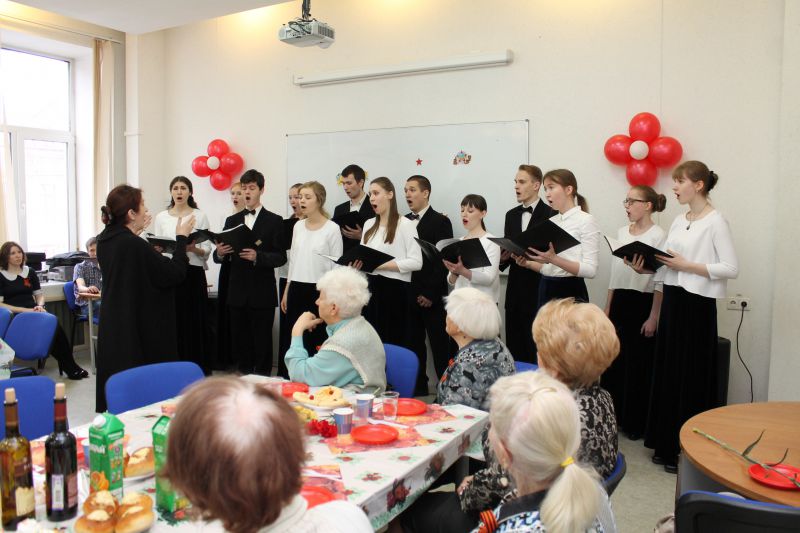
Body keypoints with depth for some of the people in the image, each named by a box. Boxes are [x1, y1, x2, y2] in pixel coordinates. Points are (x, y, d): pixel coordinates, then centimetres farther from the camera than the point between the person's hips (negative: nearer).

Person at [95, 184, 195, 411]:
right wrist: (182, 238, -9)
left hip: (113, 328, 9)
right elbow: (174, 274, -18)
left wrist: (135, 233, 17)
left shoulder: (105, 240, 3)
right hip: (141, 330, -9)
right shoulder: (135, 245, -23)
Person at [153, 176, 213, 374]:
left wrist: (193, 249, -19)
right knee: (171, 322, 0)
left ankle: (197, 369, 7)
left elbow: (207, 250, 0)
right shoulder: (161, 217, 11)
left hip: (193, 274, -2)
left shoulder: (200, 216, 4)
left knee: (194, 322, -2)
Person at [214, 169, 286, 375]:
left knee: (262, 341, 1)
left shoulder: (274, 221, 2)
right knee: (239, 339, 9)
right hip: (237, 291, 4)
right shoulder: (232, 221, 13)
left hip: (262, 293, -4)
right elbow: (220, 257, 11)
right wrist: (220, 253, -12)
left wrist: (257, 256, -21)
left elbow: (281, 257, -5)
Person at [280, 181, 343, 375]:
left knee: (316, 340, 1)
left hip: (319, 289, -5)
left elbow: (337, 265, -6)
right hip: (297, 288, 5)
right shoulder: (298, 226, 9)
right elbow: (293, 261, 15)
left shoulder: (332, 229, -7)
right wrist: (287, 291, 14)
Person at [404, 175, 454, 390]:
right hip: (408, 293, 6)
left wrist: (431, 294, -14)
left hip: (431, 297, -5)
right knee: (414, 343, 11)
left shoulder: (440, 221, -4)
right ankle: (418, 386, 21)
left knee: (440, 345, 1)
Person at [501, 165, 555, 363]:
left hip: (538, 289, -6)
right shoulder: (511, 215, 14)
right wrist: (503, 257, -6)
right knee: (513, 345, 9)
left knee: (535, 347, -1)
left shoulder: (550, 215, -7)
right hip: (515, 288, 6)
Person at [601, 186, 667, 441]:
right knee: (612, 361, 10)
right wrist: (608, 308, 14)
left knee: (638, 365, 3)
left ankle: (635, 423, 17)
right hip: (619, 302, 6)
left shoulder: (658, 236, -10)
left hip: (642, 302, -6)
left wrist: (654, 317, -13)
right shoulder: (621, 232, 11)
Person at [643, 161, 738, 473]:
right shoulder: (679, 221, 12)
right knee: (667, 372, 11)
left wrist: (687, 265, -18)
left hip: (697, 306, -7)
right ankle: (667, 444, 24)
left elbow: (731, 269, -15)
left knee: (692, 376, 1)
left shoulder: (715, 222, -9)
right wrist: (645, 266, -5)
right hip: (672, 301, 7)